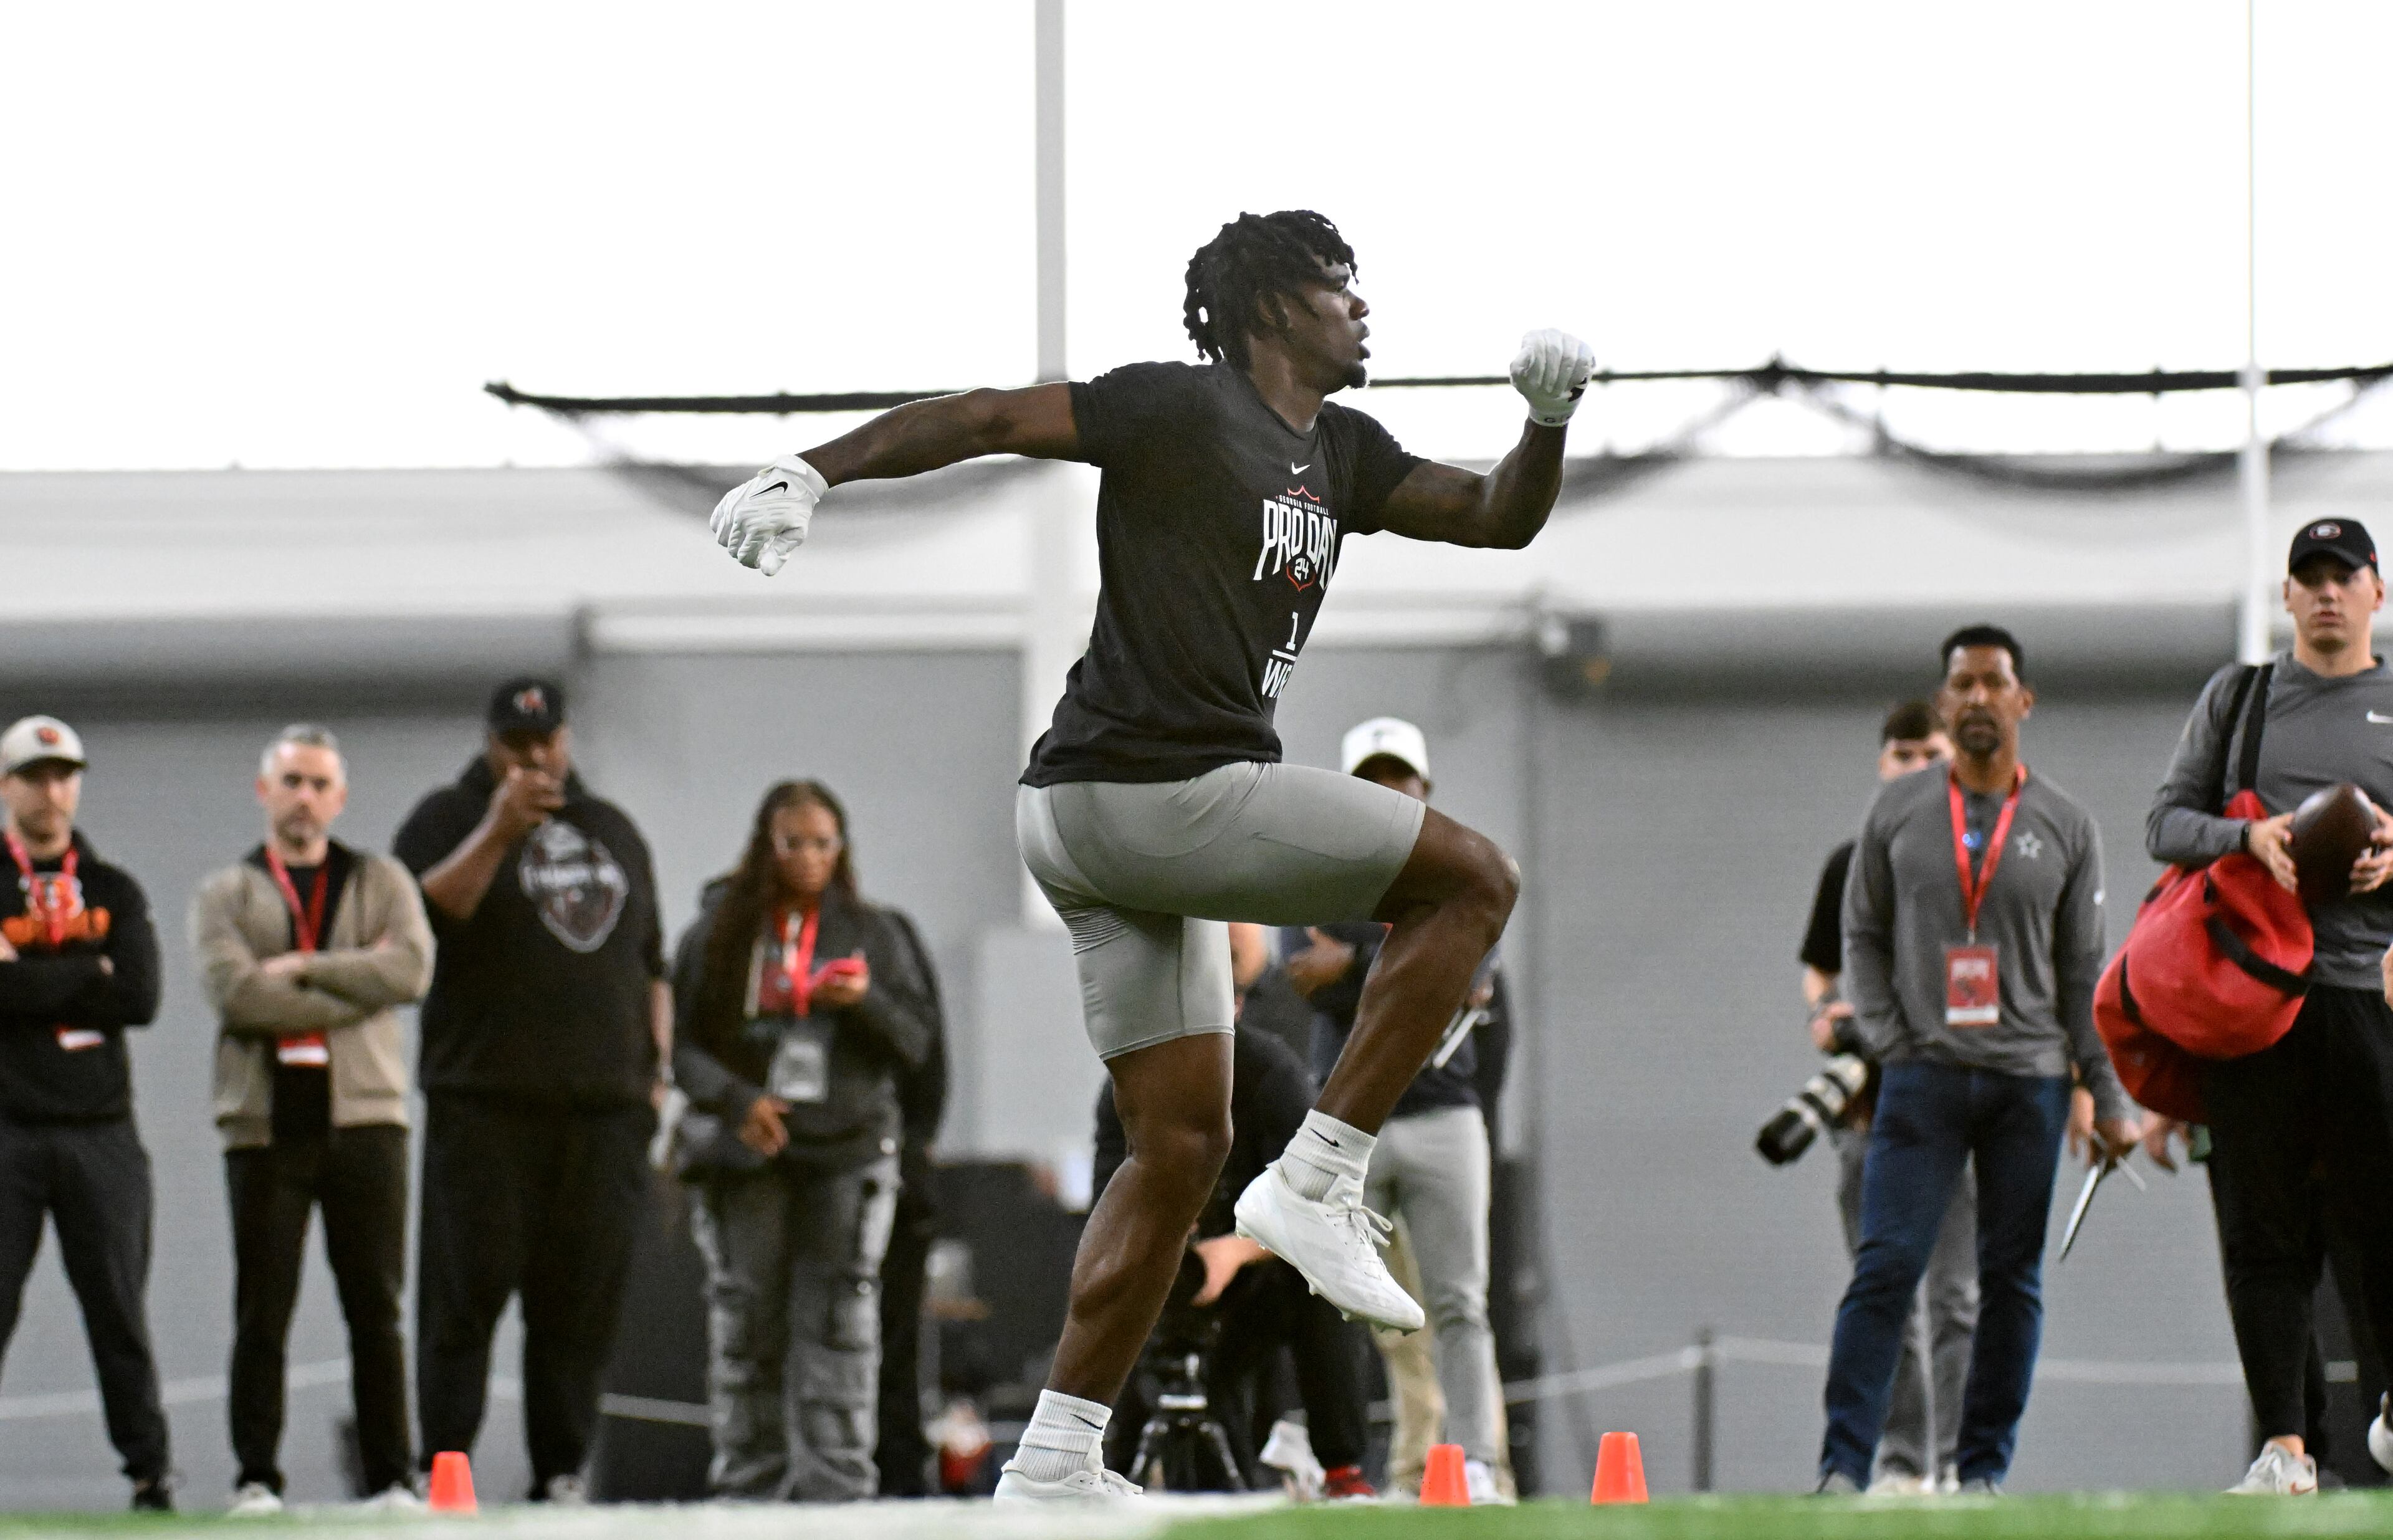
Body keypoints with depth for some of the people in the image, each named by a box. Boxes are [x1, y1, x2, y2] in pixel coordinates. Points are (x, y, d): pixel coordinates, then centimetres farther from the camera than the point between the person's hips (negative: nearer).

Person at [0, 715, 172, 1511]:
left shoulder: (115, 894, 13)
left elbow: (140, 997, -3)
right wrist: (85, 979, -10)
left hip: (100, 1128, 2)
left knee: (120, 1310, 3)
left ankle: (149, 1467, 7)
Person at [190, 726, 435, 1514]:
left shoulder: (381, 883, 13)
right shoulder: (225, 895, 10)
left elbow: (411, 968, -6)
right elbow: (235, 990, -9)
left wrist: (303, 970, -10)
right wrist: (355, 988, -9)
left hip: (363, 1117, 1)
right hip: (265, 1123, -1)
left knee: (376, 1310, 1)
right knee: (262, 1314, -1)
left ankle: (392, 1477, 3)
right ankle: (256, 1477, 3)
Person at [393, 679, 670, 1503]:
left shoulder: (613, 830, 20)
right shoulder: (450, 818, 5)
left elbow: (651, 962, 24)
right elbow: (424, 917, -13)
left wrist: (656, 1066, 14)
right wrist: (499, 831, -18)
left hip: (603, 1110, 4)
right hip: (484, 1106, -4)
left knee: (581, 1302, 2)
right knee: (466, 1291, -8)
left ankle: (561, 1474, 6)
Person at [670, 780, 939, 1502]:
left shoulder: (874, 934, 11)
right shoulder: (719, 932, 8)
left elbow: (916, 1044, 8)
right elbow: (681, 1042, 4)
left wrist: (866, 1003, -11)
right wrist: (735, 1099, -12)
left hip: (848, 1151, 0)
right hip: (747, 1152, 0)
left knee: (838, 1322, -8)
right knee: (746, 1321, 1)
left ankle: (836, 1482, -9)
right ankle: (748, 1482, 7)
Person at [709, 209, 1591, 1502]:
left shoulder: (1339, 456, 19)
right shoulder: (1183, 410, -7)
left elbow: (1500, 518, 25)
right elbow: (989, 419, -13)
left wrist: (1548, 422, 5)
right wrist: (809, 473, -24)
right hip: (1156, 792, -10)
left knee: (1182, 1143, 11)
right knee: (1471, 879, -6)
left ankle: (1052, 1469, 10)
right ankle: (1317, 1184, -8)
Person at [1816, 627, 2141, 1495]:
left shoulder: (2066, 828, 8)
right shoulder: (1896, 814, 8)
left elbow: (2084, 972, 9)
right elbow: (1863, 936, 11)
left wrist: (2109, 1097, 4)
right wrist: (1886, 1042, -2)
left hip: (2030, 1079, 1)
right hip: (1922, 1073, -1)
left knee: (2012, 1279, 2)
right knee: (1886, 1267, -11)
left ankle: (1984, 1469, 9)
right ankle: (1844, 1466, -12)